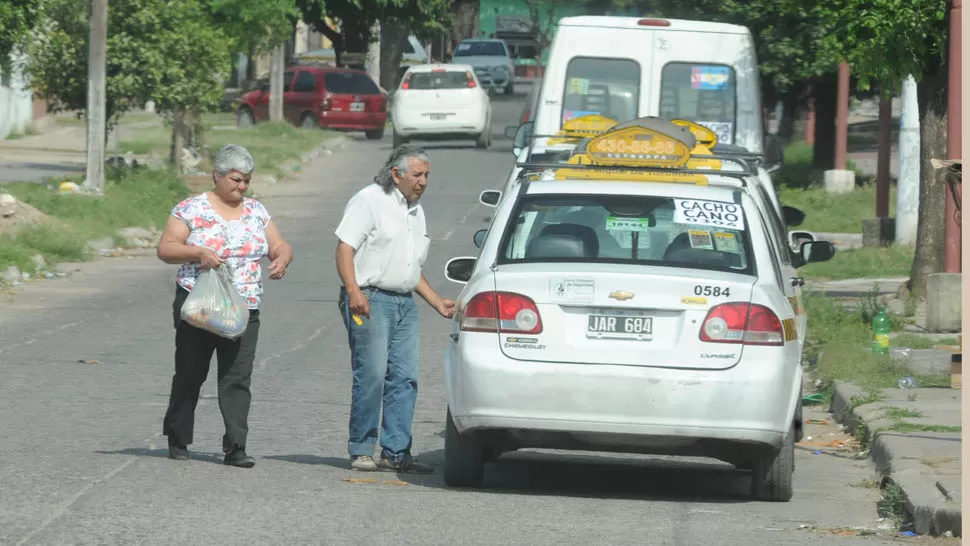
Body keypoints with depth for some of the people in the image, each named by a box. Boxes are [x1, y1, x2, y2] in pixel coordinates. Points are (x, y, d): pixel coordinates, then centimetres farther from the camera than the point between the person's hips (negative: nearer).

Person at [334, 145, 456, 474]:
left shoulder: (416, 211, 22)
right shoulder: (370, 200, -3)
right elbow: (345, 248, -11)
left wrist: (437, 302, 20)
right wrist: (354, 292, -22)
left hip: (405, 303, 8)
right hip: (370, 299, -8)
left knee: (405, 378, 1)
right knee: (372, 375, -11)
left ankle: (396, 452, 3)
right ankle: (361, 451, -5)